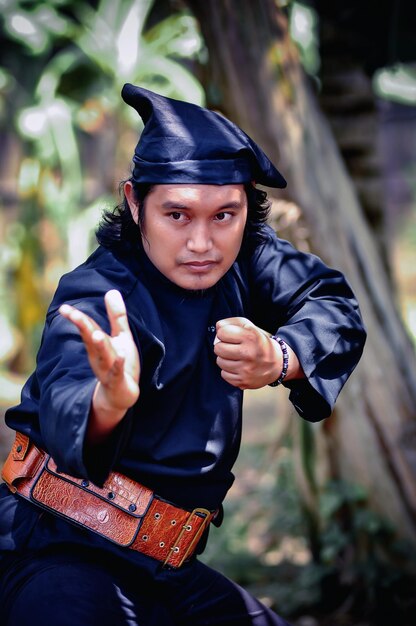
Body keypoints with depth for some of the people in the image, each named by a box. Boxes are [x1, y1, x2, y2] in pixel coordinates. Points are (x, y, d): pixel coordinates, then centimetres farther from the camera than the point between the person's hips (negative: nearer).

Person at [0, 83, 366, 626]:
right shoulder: (97, 295, -17)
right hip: (60, 555, -7)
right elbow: (63, 406, -33)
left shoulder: (246, 257, 4)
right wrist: (109, 400, -58)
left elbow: (337, 308, 3)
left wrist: (278, 358, -19)